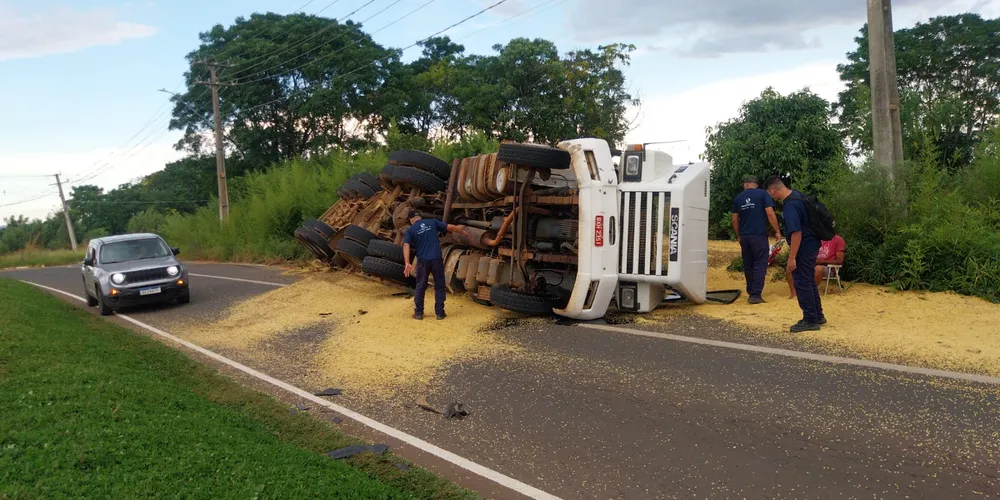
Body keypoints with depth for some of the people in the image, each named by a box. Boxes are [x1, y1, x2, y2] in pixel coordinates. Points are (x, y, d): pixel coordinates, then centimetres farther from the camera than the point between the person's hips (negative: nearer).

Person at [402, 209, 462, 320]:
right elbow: (450, 227, 9)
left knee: (420, 287, 13)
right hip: (437, 259, 0)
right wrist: (461, 230, 26)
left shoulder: (410, 230, 2)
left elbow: (406, 246, -11)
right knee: (439, 287, 10)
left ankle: (418, 313, 16)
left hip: (422, 261, 0)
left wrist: (407, 263, -18)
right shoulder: (432, 222, 6)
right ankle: (439, 312, 11)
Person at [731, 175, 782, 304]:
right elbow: (770, 213, -9)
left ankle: (750, 292, 19)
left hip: (744, 236, 4)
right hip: (759, 235, -4)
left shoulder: (738, 198, 10)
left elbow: (735, 220, 11)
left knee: (748, 265, 14)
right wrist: (777, 231, -3)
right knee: (760, 265, -3)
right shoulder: (763, 194, -1)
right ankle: (756, 295, -10)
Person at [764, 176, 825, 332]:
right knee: (809, 281, 18)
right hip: (811, 244, 10)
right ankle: (818, 315, 28)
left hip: (804, 247, -10)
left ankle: (810, 320, 4)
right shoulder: (796, 195, 5)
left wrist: (792, 258, -25)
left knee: (802, 283, -2)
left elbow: (796, 233, -28)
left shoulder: (790, 206, -26)